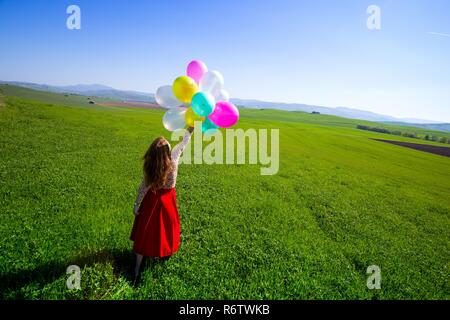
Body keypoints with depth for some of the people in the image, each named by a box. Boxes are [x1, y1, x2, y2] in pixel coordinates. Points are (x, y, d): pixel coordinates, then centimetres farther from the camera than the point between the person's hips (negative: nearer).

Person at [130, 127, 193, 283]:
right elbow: (184, 143, -6)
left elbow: (144, 187, -14)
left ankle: (137, 267, 16)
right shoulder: (173, 159, -21)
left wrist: (136, 204, -1)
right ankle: (167, 250, 51)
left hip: (152, 199, -1)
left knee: (145, 231, 8)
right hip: (167, 198, 2)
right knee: (167, 225, 25)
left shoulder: (150, 166, -23)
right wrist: (190, 129, 6)